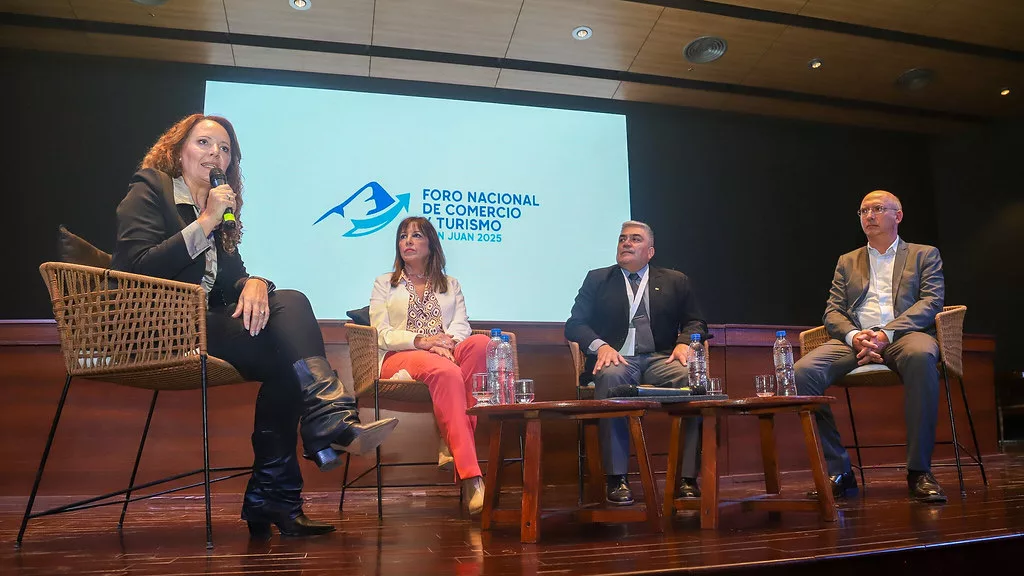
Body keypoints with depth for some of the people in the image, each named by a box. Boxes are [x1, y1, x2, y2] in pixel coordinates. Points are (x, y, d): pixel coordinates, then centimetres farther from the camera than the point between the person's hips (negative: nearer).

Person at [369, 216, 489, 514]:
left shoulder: (451, 285, 28)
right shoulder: (384, 284, 22)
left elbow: (461, 327, 10)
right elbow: (382, 335, 6)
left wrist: (447, 344, -15)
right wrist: (420, 341, -14)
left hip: (447, 355, 3)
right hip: (401, 358, -3)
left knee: (480, 343, -34)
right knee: (447, 372, -39)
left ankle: (458, 447, -37)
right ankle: (471, 477, -47)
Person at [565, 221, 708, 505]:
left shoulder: (675, 281, 20)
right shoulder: (597, 279, 17)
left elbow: (695, 322, 16)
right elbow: (574, 323, 8)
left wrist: (684, 343, -9)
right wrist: (601, 346, -13)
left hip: (659, 358, 2)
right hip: (617, 359, -1)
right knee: (610, 377, -37)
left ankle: (687, 477, -23)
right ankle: (617, 480, -31)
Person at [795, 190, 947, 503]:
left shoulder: (924, 255, 19)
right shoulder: (847, 262, 26)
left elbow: (931, 302, 2)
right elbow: (832, 312, 14)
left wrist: (885, 334, -16)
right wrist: (854, 336, -11)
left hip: (903, 335, -2)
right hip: (856, 339, 2)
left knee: (921, 355, -41)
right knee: (802, 372, -28)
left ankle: (919, 471, -29)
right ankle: (838, 471, -18)